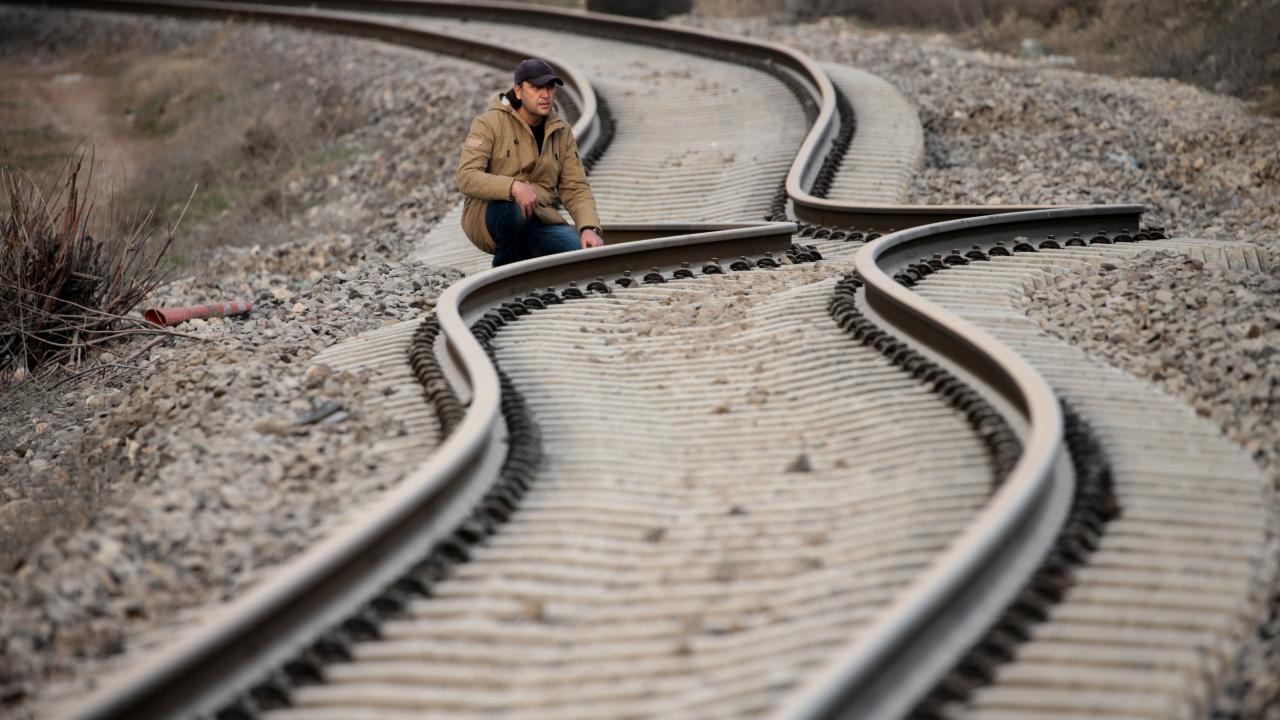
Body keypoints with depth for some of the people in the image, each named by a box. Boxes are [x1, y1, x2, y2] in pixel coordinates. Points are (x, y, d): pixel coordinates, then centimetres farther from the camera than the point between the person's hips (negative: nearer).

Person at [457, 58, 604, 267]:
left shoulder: (561, 131, 8)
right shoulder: (490, 123, -9)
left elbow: (576, 188, 5)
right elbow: (466, 177, -20)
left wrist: (590, 228, -15)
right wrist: (514, 187, -37)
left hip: (536, 221, 4)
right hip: (486, 217, -4)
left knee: (587, 249, -21)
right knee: (514, 207, -40)